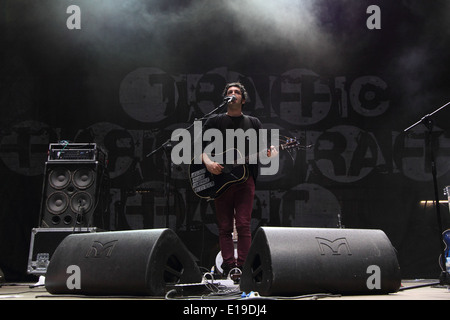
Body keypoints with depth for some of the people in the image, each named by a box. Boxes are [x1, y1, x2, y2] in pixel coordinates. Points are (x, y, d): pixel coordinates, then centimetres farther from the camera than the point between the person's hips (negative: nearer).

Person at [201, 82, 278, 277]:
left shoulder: (253, 123, 15)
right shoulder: (215, 121, 10)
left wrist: (271, 151, -9)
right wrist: (207, 162, -15)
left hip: (245, 179, 0)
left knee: (244, 225, -6)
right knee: (225, 227, 0)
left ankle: (242, 266, -3)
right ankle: (228, 266, 2)